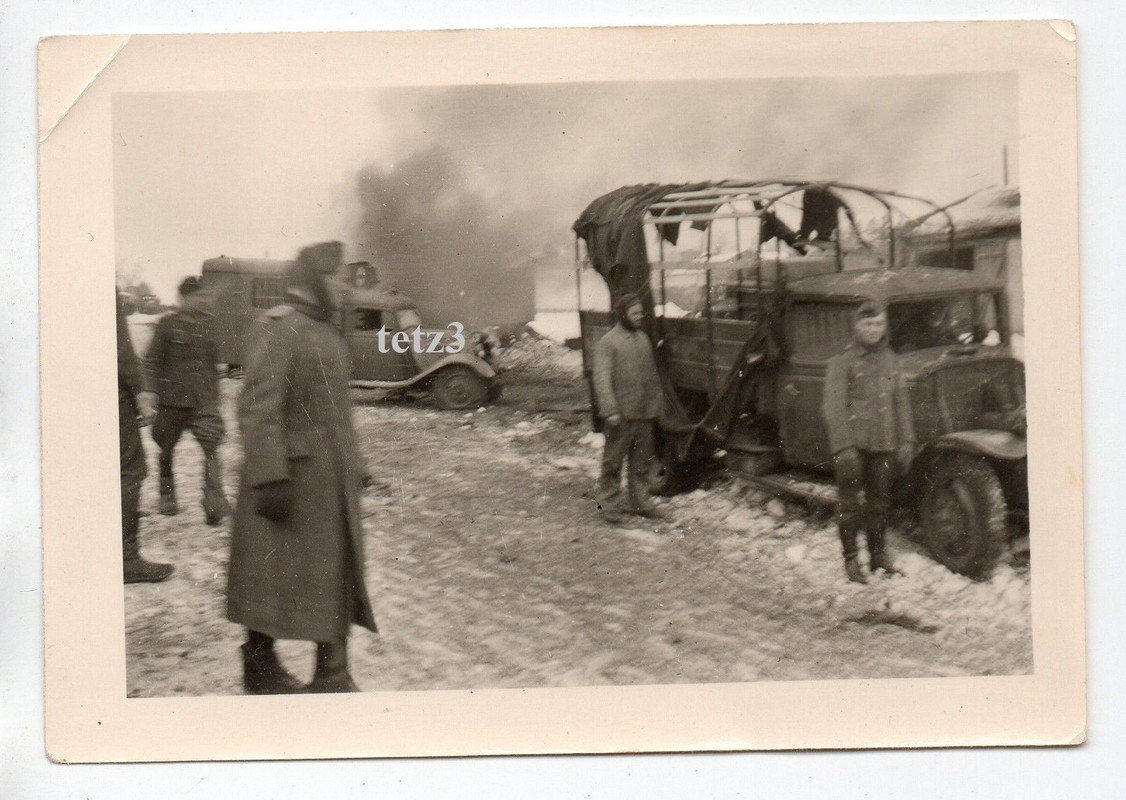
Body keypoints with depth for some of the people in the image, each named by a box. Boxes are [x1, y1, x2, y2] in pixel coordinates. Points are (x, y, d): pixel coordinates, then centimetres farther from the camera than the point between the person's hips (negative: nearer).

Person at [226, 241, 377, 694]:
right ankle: (260, 667, 14)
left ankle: (332, 674, 14)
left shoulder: (328, 334, 16)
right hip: (291, 475, -9)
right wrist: (270, 479, -24)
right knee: (274, 571, 1)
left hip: (331, 480, 9)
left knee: (338, 570, 8)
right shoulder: (275, 329, -13)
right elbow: (258, 410, -19)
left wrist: (353, 466, 22)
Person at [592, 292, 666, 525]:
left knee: (642, 461, 13)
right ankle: (610, 505, 9)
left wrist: (656, 404, 16)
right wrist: (610, 410, -20)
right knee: (613, 461, 0)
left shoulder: (643, 339, 13)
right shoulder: (608, 342, -8)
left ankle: (640, 502, 23)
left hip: (644, 413, 6)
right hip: (622, 414, -6)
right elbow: (602, 378, -13)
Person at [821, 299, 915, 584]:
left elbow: (900, 400, 15)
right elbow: (834, 406, -10)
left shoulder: (888, 358, 12)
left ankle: (878, 555, 24)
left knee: (880, 501, 12)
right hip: (854, 443, -5)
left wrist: (906, 440, 10)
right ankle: (851, 559, 10)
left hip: (883, 443, 5)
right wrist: (843, 446, -17)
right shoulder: (843, 361, -6)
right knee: (849, 502, 1)